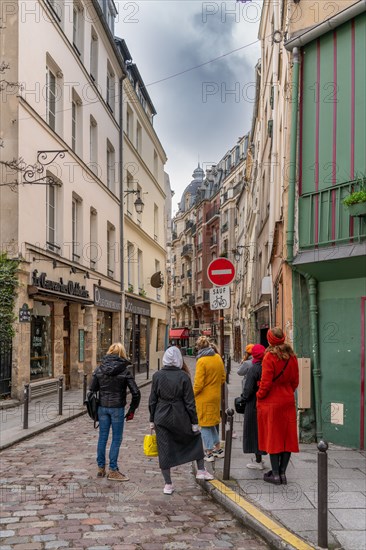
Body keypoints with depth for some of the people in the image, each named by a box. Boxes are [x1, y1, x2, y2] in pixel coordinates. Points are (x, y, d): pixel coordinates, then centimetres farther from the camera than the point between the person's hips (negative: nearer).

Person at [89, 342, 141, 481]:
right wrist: (132, 410, 1)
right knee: (116, 438, 5)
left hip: (102, 407, 4)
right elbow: (136, 393, -10)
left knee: (102, 437, 13)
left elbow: (92, 389, 2)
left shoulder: (99, 369, 0)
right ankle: (113, 471, 9)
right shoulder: (124, 371, -8)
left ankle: (100, 468, 22)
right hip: (117, 408, -4)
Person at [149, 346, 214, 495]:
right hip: (180, 417, -1)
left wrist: (152, 420, 10)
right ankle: (201, 470, 24)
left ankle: (168, 484, 13)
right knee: (196, 437, 23)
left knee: (164, 450, 8)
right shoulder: (183, 376, -9)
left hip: (161, 417, 1)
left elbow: (152, 400, 1)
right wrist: (194, 422, 1)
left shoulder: (157, 375, -3)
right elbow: (189, 402, -7)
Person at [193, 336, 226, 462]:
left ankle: (209, 453, 9)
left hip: (204, 398, -7)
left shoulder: (202, 361, -18)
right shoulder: (218, 358, 3)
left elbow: (198, 383, -19)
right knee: (212, 423, 21)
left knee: (205, 425, 4)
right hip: (216, 396, 7)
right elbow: (223, 377, 11)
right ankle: (218, 449, 25)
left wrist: (193, 394, -4)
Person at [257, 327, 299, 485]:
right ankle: (282, 472, 15)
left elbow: (266, 382, -15)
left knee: (273, 437, 3)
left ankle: (275, 474, 7)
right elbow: (295, 381, 9)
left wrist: (259, 396, 0)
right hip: (288, 401, 5)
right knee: (287, 437, 9)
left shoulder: (269, 357, -15)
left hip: (271, 402, -5)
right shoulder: (292, 357, 3)